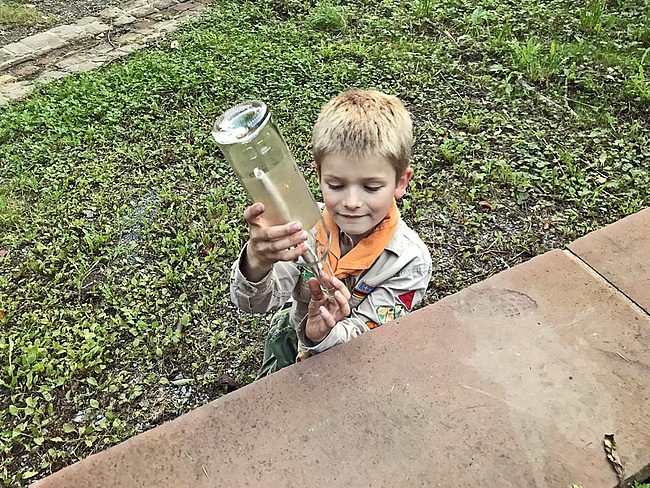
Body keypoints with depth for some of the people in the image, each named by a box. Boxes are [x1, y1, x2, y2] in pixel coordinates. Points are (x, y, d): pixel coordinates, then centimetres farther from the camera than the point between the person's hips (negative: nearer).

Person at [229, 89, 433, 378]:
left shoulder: (410, 260, -25)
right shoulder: (307, 226, -23)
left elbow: (366, 335, -24)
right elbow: (253, 302, -27)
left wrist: (325, 334, -46)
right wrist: (257, 262, -50)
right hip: (292, 337, 2)